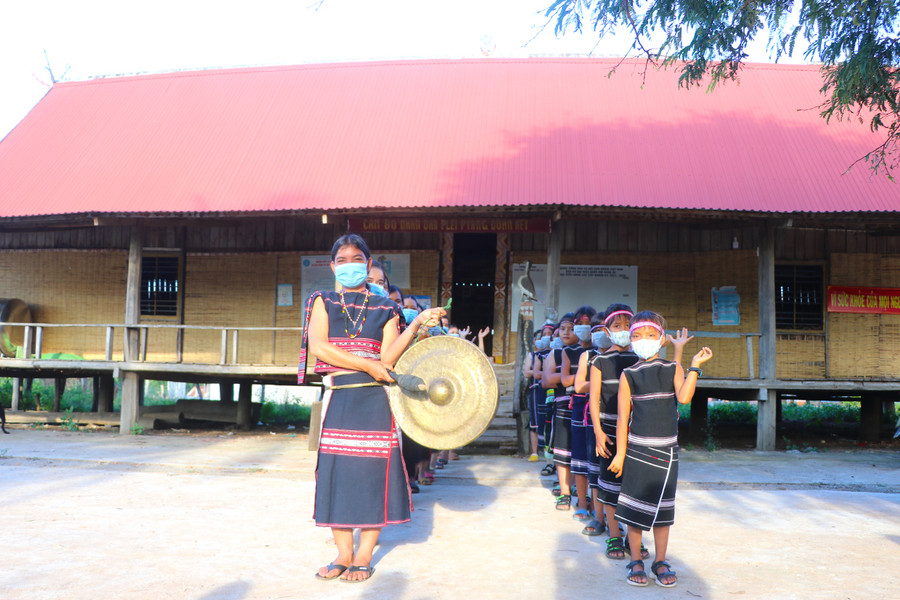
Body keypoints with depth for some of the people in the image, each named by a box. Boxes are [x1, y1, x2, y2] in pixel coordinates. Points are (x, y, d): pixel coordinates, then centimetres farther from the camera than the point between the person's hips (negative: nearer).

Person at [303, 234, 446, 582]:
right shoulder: (323, 302, 8)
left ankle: (364, 557, 14)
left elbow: (388, 358, -6)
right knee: (335, 472, 3)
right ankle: (343, 554, 18)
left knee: (373, 472, -1)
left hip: (374, 399, -1)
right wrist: (369, 365, -14)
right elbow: (317, 346, -9)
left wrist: (417, 325, -16)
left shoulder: (385, 309, 7)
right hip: (337, 398, 1)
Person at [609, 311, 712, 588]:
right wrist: (620, 453, -2)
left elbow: (684, 397, -16)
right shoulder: (629, 375, 1)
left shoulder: (673, 369, 4)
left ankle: (661, 562, 23)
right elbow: (623, 417, 0)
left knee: (663, 508, 9)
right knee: (635, 507, 5)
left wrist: (695, 366, -15)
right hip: (637, 449, -1)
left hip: (666, 450, 1)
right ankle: (636, 561, 20)